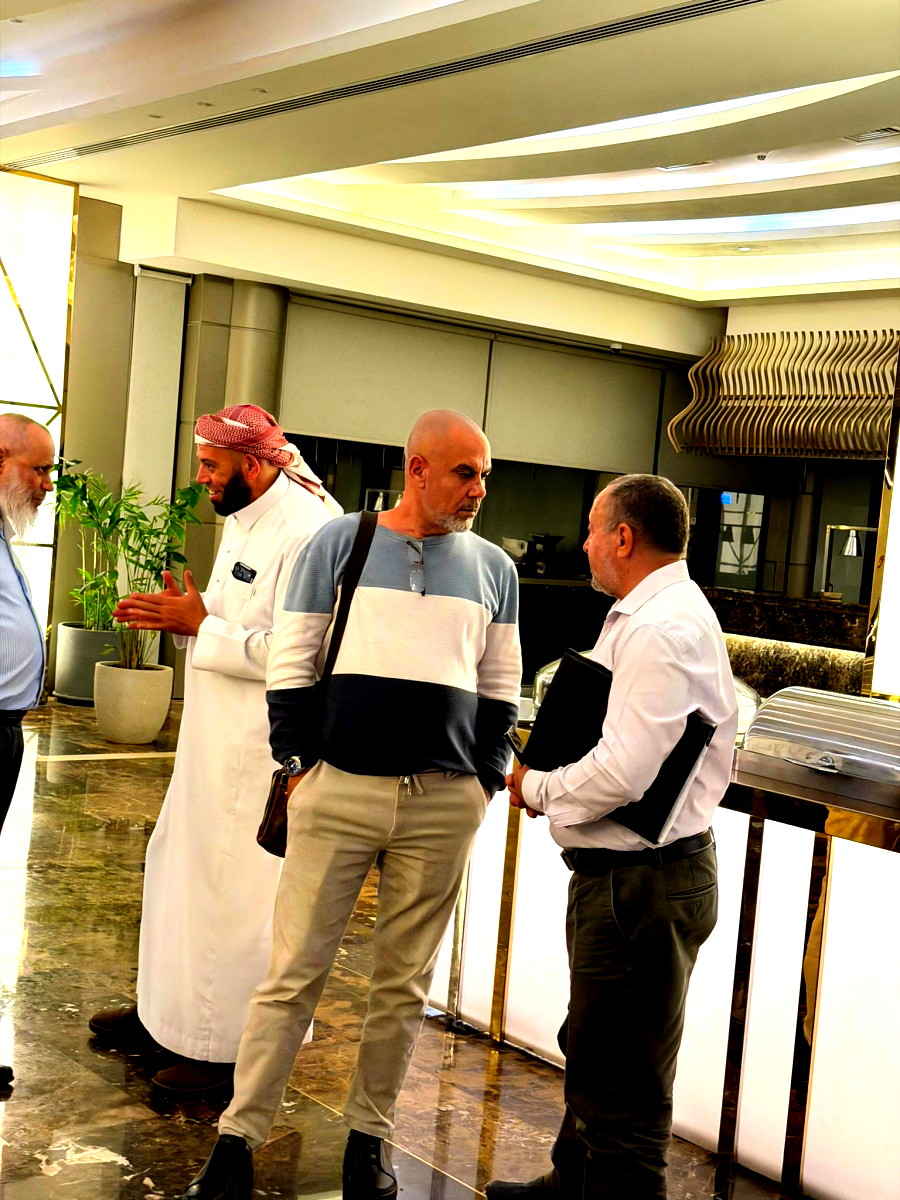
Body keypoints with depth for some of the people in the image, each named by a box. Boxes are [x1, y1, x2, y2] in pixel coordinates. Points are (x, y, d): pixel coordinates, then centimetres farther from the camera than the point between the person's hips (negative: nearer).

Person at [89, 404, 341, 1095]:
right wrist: (184, 613, 3)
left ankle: (236, 1049, 15)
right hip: (214, 735, 10)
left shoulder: (307, 532, -21)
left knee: (235, 888, -1)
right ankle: (167, 1010, 37)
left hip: (259, 748, -10)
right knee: (179, 865, 20)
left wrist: (199, 626, -20)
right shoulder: (242, 518, 11)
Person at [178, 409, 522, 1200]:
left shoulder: (493, 568, 10)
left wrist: (484, 778, 7)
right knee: (294, 972, 1)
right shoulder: (340, 543, 3)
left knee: (404, 982, 10)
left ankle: (369, 1136, 25)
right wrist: (301, 763, -2)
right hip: (339, 788, -2)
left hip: (444, 802, 2)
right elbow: (292, 662, 3)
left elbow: (502, 686, 14)